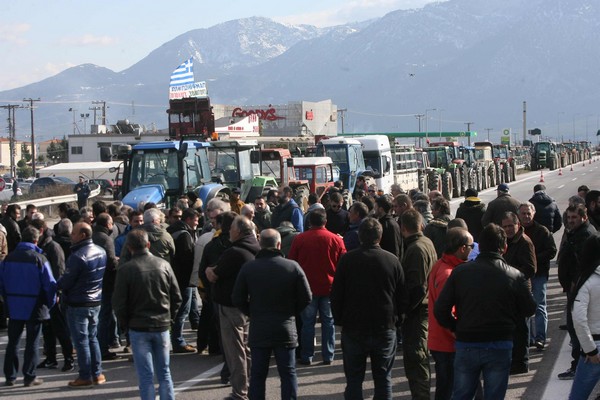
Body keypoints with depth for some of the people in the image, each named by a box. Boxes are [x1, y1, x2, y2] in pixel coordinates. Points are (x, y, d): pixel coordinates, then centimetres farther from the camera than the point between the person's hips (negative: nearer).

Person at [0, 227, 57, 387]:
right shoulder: (39, 259, -12)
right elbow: (50, 284, -12)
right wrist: (50, 302, 3)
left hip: (14, 307, 4)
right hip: (34, 308, -4)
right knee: (32, 342, 5)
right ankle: (29, 377, 6)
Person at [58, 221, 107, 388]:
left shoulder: (77, 257, -23)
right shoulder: (101, 252, 2)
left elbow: (66, 282, -18)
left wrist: (57, 284, 3)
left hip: (78, 304, -7)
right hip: (96, 302, 8)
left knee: (81, 340, 1)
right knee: (92, 338, 17)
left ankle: (85, 377, 5)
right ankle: (97, 374, 19)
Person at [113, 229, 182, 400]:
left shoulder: (126, 269, -11)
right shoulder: (163, 265, -1)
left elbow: (119, 303, -9)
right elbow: (176, 297, 3)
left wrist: (125, 324, 5)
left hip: (138, 328, -3)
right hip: (162, 326, 3)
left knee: (146, 376, 2)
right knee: (164, 373, 12)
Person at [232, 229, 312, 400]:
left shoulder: (248, 268, -6)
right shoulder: (293, 267, -7)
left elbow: (237, 299, -3)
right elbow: (306, 298, -4)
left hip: (258, 330, 1)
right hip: (286, 330, 0)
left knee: (257, 375, 9)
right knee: (288, 373, 8)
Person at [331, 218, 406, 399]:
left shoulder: (347, 260, -7)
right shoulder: (393, 260, -4)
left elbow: (336, 294, -3)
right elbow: (402, 297, 2)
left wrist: (339, 320, 9)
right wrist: (396, 319, 15)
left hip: (353, 329, -1)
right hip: (385, 329, 1)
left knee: (354, 379, 7)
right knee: (383, 379, 9)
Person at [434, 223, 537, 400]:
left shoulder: (460, 272, -5)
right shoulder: (515, 276, -7)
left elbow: (440, 310, -7)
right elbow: (529, 310, 2)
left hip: (466, 345, 1)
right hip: (500, 347, -1)